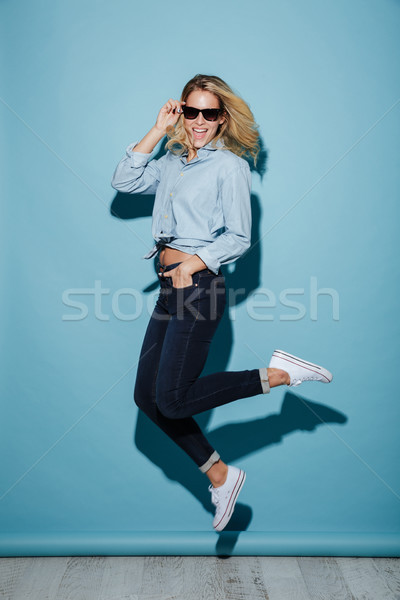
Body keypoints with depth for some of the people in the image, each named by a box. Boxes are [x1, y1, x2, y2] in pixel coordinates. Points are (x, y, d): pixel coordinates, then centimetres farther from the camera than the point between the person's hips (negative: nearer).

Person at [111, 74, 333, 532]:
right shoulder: (171, 163, 18)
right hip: (170, 287, 8)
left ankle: (277, 374, 0)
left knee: (172, 399, -11)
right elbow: (124, 181, 9)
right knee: (147, 396, 5)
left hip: (199, 285, -7)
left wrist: (195, 262, -17)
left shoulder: (230, 166, -2)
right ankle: (220, 475, 15)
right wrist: (158, 131, 9)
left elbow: (238, 238, -6)